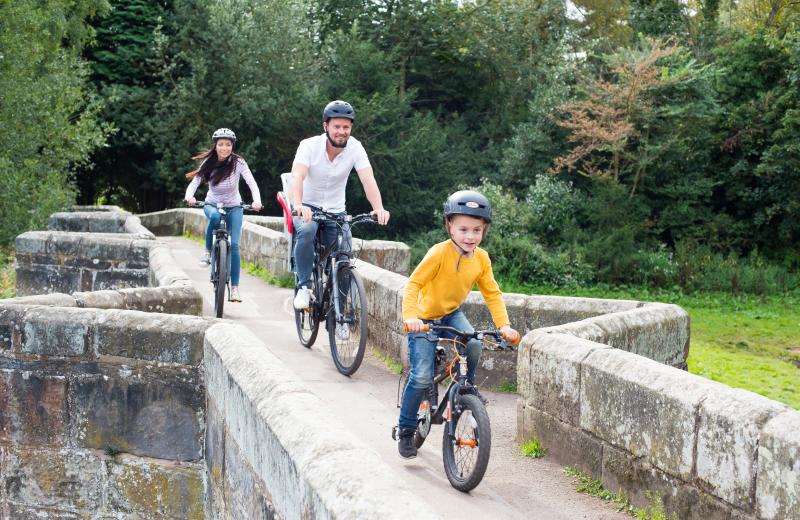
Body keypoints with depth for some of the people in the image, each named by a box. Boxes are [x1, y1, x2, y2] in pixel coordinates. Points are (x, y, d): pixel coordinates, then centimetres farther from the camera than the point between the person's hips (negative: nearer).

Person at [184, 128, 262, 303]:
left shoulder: (238, 162, -16)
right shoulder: (208, 163, -12)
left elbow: (252, 183, -25)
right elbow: (194, 182, -18)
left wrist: (256, 200, -43)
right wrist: (189, 196, -40)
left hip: (234, 207, 0)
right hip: (212, 204, 0)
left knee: (234, 245, -15)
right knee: (215, 216, -37)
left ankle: (235, 288, -8)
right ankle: (208, 251, -14)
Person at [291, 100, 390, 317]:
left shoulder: (355, 148, -13)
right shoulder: (309, 145, -19)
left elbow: (368, 180, -24)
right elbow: (297, 177, -32)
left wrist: (379, 208, -42)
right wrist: (298, 205, -52)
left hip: (336, 211, 2)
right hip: (309, 207, -2)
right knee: (307, 231, -34)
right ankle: (304, 286, -22)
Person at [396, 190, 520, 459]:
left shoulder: (481, 258, -8)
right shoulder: (440, 253, -25)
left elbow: (492, 293, -4)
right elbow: (414, 283, -28)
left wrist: (504, 325, -17)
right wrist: (410, 316, -42)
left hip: (452, 314, 4)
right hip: (424, 319, -4)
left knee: (473, 344, -27)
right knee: (422, 377, -12)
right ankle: (406, 430, 7)